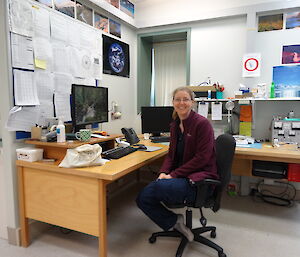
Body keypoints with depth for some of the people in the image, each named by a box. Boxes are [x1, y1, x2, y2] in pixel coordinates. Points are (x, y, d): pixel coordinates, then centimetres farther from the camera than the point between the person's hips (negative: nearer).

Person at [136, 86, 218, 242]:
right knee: (142, 198, -10)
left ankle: (174, 220, 0)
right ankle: (175, 223, 9)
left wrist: (173, 175, -18)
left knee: (158, 186, -33)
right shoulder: (175, 125, 11)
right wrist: (164, 172, -5)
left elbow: (202, 158, -17)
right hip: (179, 175, 8)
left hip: (199, 179, -7)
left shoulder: (202, 123, -12)